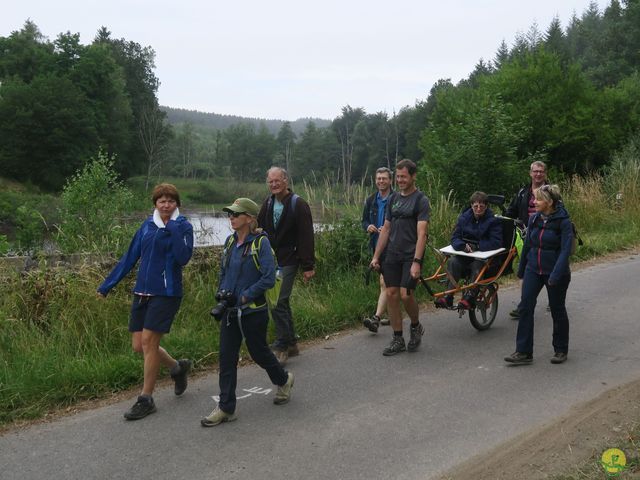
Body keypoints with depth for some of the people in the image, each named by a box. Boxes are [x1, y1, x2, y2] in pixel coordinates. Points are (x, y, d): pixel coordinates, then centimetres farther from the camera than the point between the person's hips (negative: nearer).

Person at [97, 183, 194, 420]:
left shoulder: (182, 227, -4)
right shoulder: (147, 226, 10)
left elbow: (183, 257, -19)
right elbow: (129, 258, 13)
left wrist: (172, 228, -19)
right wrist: (107, 285, 13)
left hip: (166, 292, -6)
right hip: (142, 292, 6)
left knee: (148, 341, -8)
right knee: (138, 346, 5)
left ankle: (146, 399, 6)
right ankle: (178, 367, 29)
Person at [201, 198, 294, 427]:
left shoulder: (261, 243, -14)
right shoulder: (230, 242, 6)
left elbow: (269, 278, -19)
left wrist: (244, 296, -19)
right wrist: (222, 293, 4)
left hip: (253, 311, -6)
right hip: (230, 311, 6)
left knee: (259, 352, 11)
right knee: (227, 357, 2)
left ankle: (283, 380, 40)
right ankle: (226, 408, 9)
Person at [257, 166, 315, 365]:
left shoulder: (298, 205, -9)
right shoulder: (267, 204, 10)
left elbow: (306, 237, -12)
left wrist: (308, 266, -15)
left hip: (287, 261, -7)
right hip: (270, 261, 7)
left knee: (278, 303, -13)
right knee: (281, 302, 12)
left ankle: (281, 346, -4)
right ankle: (291, 343, 23)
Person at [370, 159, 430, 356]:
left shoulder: (421, 200, -7)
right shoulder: (393, 198, 12)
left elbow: (421, 233, -15)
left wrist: (416, 262, -23)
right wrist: (376, 256, 10)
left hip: (410, 256, -6)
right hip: (392, 255, 6)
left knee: (405, 295, -13)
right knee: (391, 294, 1)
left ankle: (416, 327, 17)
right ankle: (398, 340, 12)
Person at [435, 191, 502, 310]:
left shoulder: (493, 220, -4)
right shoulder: (464, 217, 6)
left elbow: (496, 242, -14)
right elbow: (455, 238, 1)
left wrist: (476, 246, -23)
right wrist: (463, 246, -23)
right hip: (464, 255, 3)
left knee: (477, 265, -36)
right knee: (452, 262, -27)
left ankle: (470, 297, -31)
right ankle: (448, 297, -28)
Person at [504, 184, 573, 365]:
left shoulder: (563, 221, -14)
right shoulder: (534, 219, 2)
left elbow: (565, 250, -19)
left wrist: (555, 275, -28)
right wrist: (521, 269, 19)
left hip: (555, 271, -5)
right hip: (533, 269, 5)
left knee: (557, 310, 9)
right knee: (525, 306, -4)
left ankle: (561, 350, 27)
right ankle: (524, 352, 0)